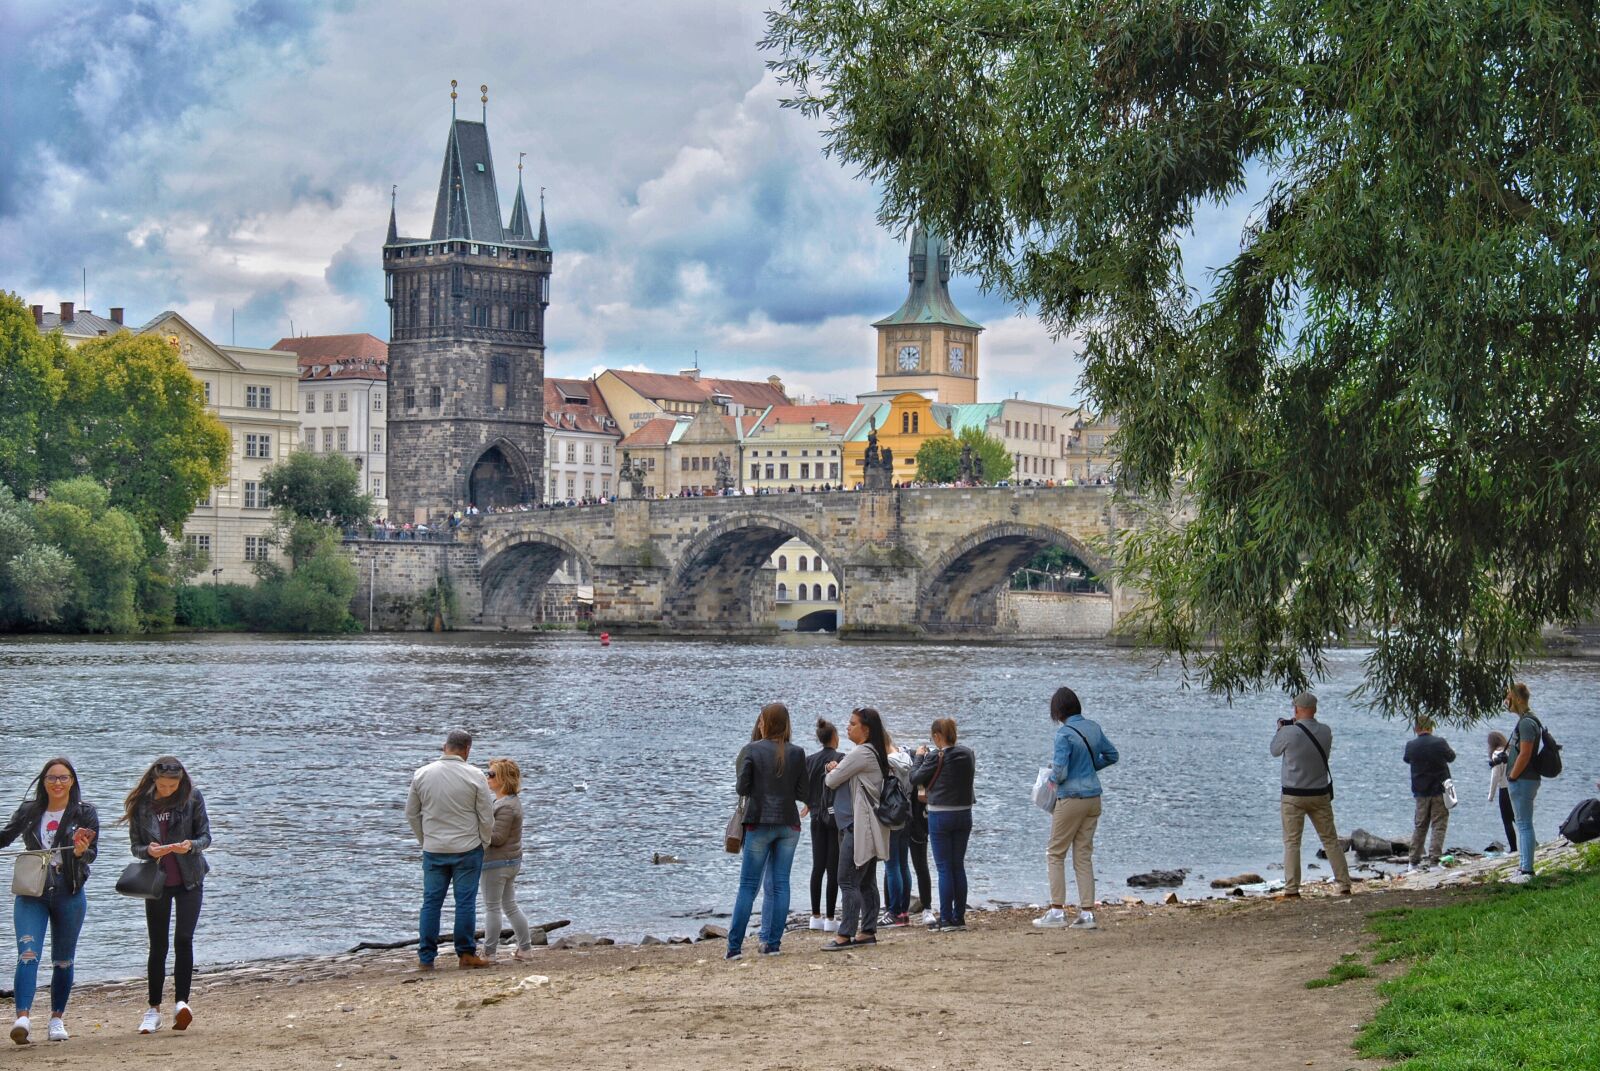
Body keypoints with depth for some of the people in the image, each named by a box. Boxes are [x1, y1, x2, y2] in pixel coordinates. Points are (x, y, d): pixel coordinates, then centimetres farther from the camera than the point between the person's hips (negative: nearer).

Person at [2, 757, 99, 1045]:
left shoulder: (85, 814, 0)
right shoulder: (28, 812, 5)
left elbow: (92, 853, -7)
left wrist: (81, 852, -30)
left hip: (68, 895, 0)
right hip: (31, 894, 0)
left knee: (63, 961, 9)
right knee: (27, 954, -17)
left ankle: (57, 1018, 23)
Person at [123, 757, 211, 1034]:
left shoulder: (192, 798, -6)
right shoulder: (140, 803, -4)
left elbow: (205, 836, -3)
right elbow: (135, 846, -1)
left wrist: (191, 845, -25)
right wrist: (149, 850, -24)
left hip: (189, 880, -1)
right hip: (157, 882, 1)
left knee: (183, 940, -14)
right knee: (158, 946, 4)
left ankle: (181, 1002, -13)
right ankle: (153, 1011, 12)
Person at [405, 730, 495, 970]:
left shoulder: (422, 774, 0)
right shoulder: (475, 776, -10)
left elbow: (411, 813, 8)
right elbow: (487, 816, -6)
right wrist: (484, 842, 10)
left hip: (433, 850, 3)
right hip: (467, 849, -3)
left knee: (431, 902, 8)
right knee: (465, 901, 4)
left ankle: (426, 957, 9)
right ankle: (466, 954, 8)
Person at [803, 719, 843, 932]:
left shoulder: (809, 760, 3)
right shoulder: (841, 759, -12)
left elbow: (804, 788, 8)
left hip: (817, 818, 5)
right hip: (837, 817, -5)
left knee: (817, 867, 10)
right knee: (833, 867, -2)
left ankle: (816, 916, 12)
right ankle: (830, 918, -2)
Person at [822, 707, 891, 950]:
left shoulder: (861, 753, -15)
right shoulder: (875, 753, 17)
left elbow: (831, 781, -9)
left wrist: (831, 771, 11)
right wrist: (836, 769, 3)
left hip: (858, 828, -10)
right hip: (867, 829, 10)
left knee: (848, 881, -9)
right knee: (866, 882, 11)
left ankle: (845, 934, -9)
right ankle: (868, 931, 14)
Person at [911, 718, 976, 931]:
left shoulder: (935, 757, -15)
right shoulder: (968, 754, 2)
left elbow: (915, 778, -7)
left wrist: (919, 757, 10)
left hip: (940, 815, -5)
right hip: (964, 814, 5)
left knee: (944, 867, -1)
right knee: (959, 866, 12)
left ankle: (946, 919, -1)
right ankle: (959, 917, 14)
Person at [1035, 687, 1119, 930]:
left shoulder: (1065, 734, -16)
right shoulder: (1093, 728, 6)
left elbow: (1060, 770, -21)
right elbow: (1112, 755, 18)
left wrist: (1053, 778, 0)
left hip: (1071, 799, -7)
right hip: (1093, 798, 7)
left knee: (1055, 854, 5)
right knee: (1084, 856, 10)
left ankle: (1057, 910, 1)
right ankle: (1087, 912, 6)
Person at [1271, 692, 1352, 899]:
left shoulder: (1289, 733, -15)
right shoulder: (1326, 732, -3)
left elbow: (1274, 750, 3)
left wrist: (1280, 730, 22)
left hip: (1293, 796, -4)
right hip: (1321, 795, 4)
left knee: (1291, 842, 1)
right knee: (1330, 840, 11)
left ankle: (1292, 890, -5)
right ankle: (1344, 885, 12)